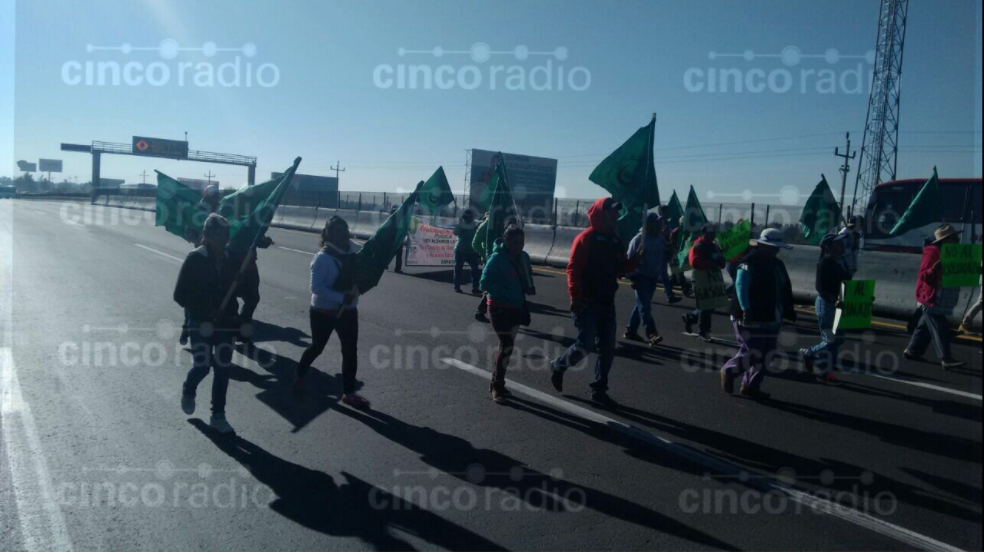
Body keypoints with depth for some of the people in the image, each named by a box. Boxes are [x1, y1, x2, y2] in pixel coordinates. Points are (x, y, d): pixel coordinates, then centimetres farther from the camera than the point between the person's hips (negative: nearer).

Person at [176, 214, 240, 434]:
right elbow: (180, 295, -10)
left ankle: (218, 415, 19)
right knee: (202, 365, -3)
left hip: (225, 322, 3)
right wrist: (205, 313, -16)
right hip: (201, 323, -3)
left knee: (222, 369, 5)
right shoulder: (196, 259, -11)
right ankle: (188, 390, 33)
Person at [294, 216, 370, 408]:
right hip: (324, 312, -5)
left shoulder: (354, 251, -3)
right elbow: (316, 287, -25)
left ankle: (349, 393, 13)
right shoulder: (323, 258, -20)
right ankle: (300, 376, 41)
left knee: (350, 351, 3)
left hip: (348, 310, 5)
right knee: (317, 347, 14)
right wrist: (341, 297, -30)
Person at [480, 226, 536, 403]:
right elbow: (486, 283, -22)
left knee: (507, 344, 15)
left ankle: (497, 382, 31)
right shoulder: (497, 258, -17)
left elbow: (527, 276, 18)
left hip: (517, 307, 7)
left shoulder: (523, 257, 3)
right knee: (506, 345, -9)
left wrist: (529, 288, -4)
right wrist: (507, 294, -28)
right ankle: (497, 386, 5)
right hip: (500, 308, -7)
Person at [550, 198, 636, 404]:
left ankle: (599, 389, 19)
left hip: (606, 302, 7)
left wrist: (635, 261, -2)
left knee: (607, 348, 7)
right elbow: (573, 269, -16)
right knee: (585, 345, -8)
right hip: (587, 303, -7)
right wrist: (575, 297, -23)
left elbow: (620, 269, 17)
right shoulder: (586, 238, -11)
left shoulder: (616, 241, 11)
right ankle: (558, 366, 20)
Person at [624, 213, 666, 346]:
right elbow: (630, 259, -12)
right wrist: (632, 278, -14)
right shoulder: (639, 239, -11)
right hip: (641, 276, -7)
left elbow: (664, 258, 11)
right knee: (645, 305, -12)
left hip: (653, 277, 7)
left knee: (642, 305, 12)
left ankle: (630, 331, 22)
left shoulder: (661, 240, 7)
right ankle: (652, 334, -19)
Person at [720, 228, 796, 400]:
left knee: (765, 356, 9)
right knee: (752, 354, -7)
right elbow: (741, 287, -20)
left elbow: (784, 289, 16)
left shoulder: (777, 264, 12)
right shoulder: (750, 263, -14)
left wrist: (788, 309, 11)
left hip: (770, 317, 8)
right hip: (750, 317, -8)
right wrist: (746, 308, -28)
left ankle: (751, 386, 20)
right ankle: (729, 370, 18)